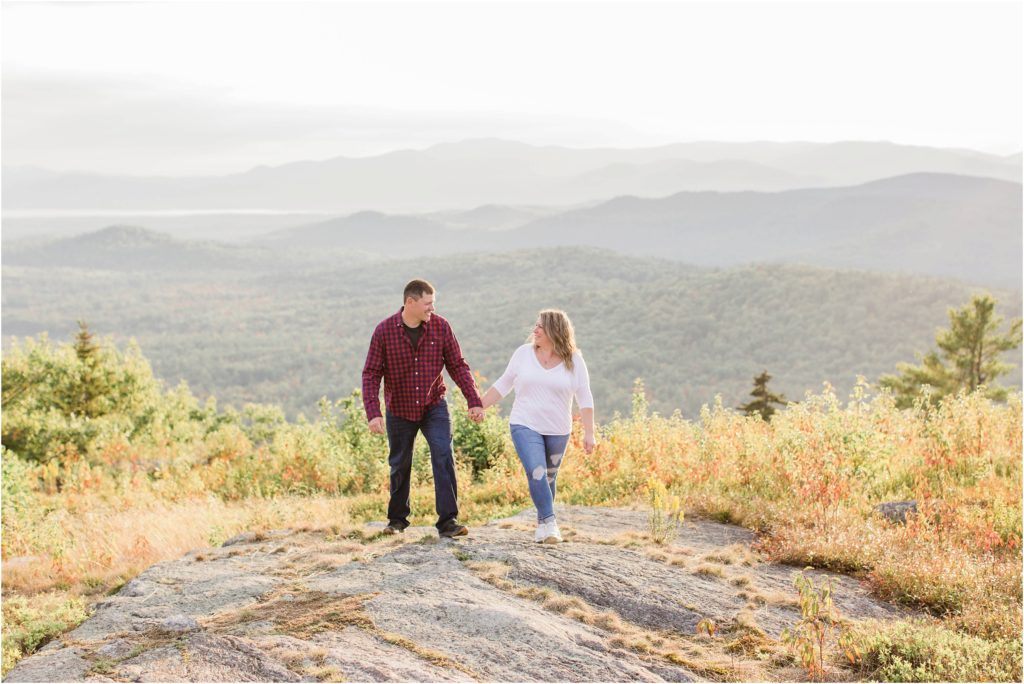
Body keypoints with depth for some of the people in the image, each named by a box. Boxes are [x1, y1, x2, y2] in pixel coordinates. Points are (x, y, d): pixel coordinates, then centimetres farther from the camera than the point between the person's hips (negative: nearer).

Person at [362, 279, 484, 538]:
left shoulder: (440, 327, -9)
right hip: (399, 410, 0)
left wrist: (474, 401, -12)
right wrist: (373, 412, -22)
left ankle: (448, 521, -14)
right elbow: (371, 374, -12)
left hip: (434, 406, 0)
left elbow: (458, 366, -4)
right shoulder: (384, 331, -13)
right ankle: (397, 519, 32)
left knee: (443, 456, -16)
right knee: (400, 466, 12)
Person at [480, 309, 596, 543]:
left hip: (558, 431, 0)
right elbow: (503, 384, 9)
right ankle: (549, 522, -14)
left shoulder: (573, 360, -3)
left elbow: (584, 398, -2)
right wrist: (480, 406, 6)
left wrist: (589, 432, -8)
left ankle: (542, 524, 24)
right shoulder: (523, 353, 0)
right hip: (525, 426, 0)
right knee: (536, 472, -17)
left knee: (548, 478, 9)